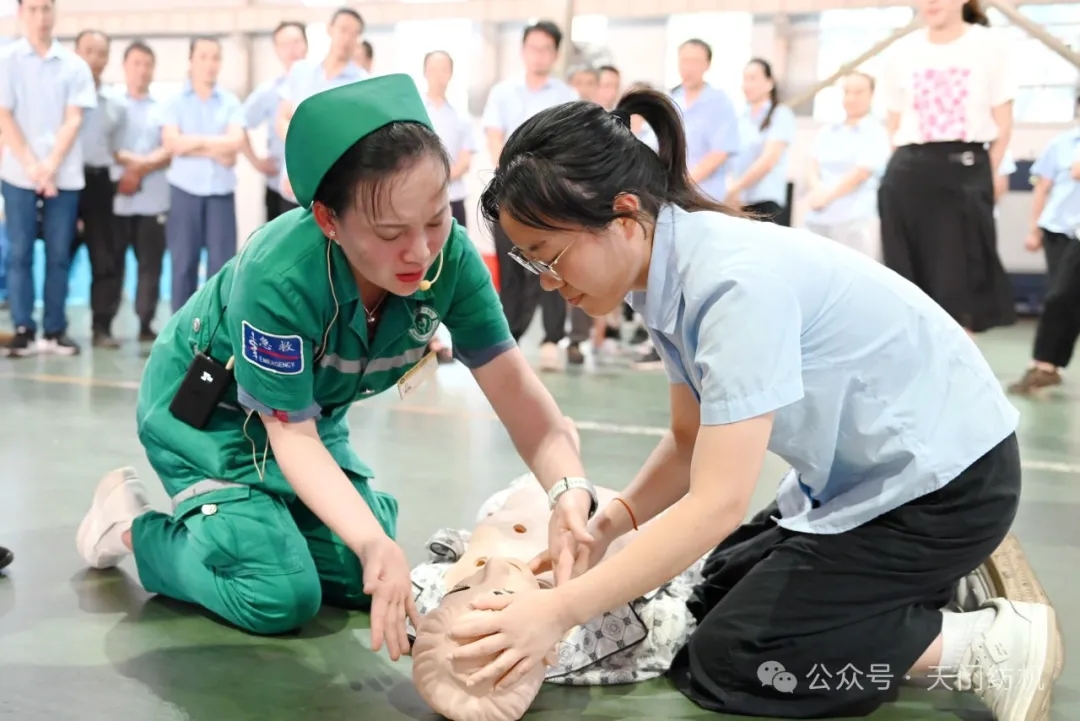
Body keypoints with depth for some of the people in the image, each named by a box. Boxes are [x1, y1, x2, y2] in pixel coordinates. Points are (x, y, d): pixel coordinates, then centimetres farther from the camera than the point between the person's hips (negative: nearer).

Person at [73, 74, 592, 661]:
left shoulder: (450, 256, -27)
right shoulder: (279, 277, -39)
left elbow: (513, 385, -25)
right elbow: (290, 435, -30)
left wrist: (571, 489, -43)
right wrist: (372, 541, -45)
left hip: (312, 411, 6)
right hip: (206, 409, -5)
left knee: (361, 584, 2)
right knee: (280, 596, -17)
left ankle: (250, 512, 26)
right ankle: (131, 524, 8)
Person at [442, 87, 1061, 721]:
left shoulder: (736, 282, -31)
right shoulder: (669, 273, -3)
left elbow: (718, 503, -32)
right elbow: (692, 442, 6)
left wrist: (558, 612, -30)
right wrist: (605, 527, -9)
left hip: (943, 481, -9)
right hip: (865, 471, 9)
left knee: (722, 662, -8)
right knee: (716, 599, 18)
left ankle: (992, 645, -4)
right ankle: (933, 580, 17)